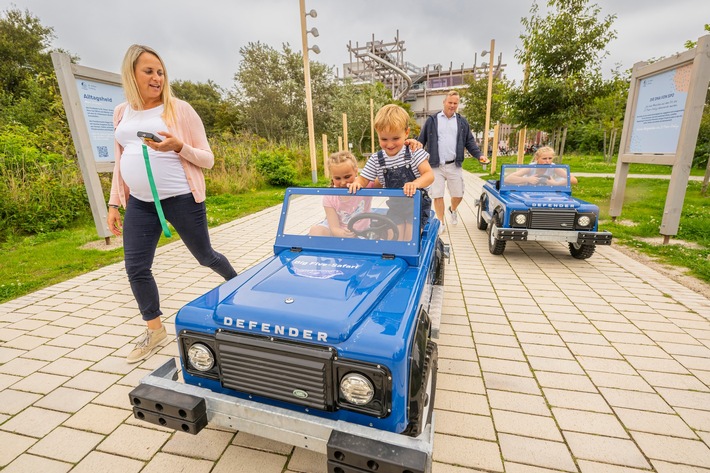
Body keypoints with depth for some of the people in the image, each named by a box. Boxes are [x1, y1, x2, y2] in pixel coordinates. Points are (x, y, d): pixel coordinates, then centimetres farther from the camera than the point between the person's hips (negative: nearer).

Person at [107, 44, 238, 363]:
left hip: (181, 199, -5)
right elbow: (121, 161, 16)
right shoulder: (122, 113, 12)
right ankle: (154, 330, 21)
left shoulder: (179, 110, -2)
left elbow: (207, 160, -4)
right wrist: (114, 204, 12)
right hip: (140, 203, 5)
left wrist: (179, 147, -22)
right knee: (135, 268, 3)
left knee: (205, 256, 8)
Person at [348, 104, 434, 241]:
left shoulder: (414, 152, -12)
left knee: (408, 238, -12)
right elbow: (364, 179, -1)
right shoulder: (376, 160, -5)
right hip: (395, 207, 3)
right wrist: (357, 183, -26)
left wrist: (416, 183, -41)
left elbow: (429, 175, -18)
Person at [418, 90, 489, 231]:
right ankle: (441, 222, 15)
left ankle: (453, 210, 40)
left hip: (454, 166, 2)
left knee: (458, 195, 7)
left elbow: (470, 142, 11)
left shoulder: (462, 122, 11)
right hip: (436, 166, -2)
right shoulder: (432, 120, 3)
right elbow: (421, 141, 4)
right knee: (437, 195, -1)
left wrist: (479, 155, -4)